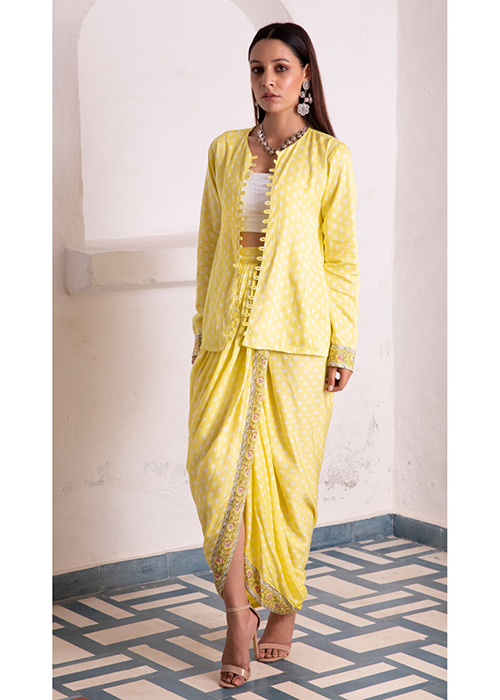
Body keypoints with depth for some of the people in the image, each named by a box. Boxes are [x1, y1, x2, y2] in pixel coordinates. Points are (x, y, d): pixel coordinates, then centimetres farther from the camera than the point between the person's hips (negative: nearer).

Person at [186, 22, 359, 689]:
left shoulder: (329, 157, 1)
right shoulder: (225, 150, 10)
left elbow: (341, 256, 1)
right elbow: (209, 245, 14)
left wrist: (343, 345, -3)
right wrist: (202, 328, 11)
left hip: (296, 334, -2)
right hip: (229, 331, 3)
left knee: (288, 472, 5)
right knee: (216, 463, -9)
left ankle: (286, 604, 23)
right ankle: (239, 612, 0)